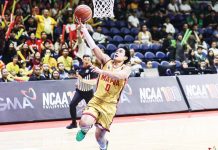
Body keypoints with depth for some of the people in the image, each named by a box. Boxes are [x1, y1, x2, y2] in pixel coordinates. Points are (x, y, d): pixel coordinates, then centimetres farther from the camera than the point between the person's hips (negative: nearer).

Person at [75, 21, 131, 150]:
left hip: (110, 105, -1)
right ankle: (84, 130, 13)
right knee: (85, 123, -26)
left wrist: (102, 71, -39)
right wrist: (85, 31, -16)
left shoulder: (126, 69, -4)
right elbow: (94, 47, -6)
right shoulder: (107, 61, 5)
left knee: (99, 137, 2)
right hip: (96, 100, 2)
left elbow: (119, 75, -28)